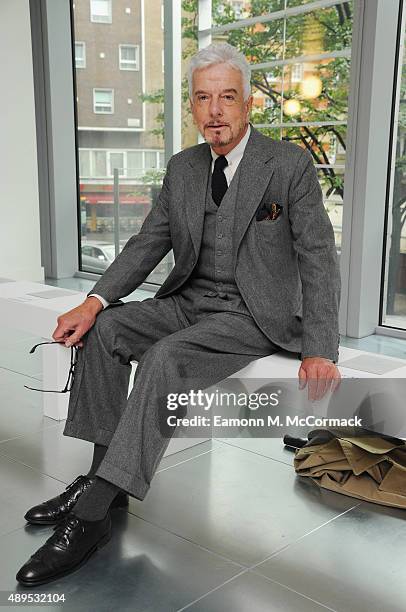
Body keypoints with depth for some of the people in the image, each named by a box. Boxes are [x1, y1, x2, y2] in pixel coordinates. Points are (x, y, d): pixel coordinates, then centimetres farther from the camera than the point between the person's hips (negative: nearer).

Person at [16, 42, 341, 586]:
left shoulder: (292, 165, -8)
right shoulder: (182, 168, 8)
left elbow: (319, 259, -11)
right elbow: (147, 244, 6)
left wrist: (319, 351, -23)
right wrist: (94, 302, -11)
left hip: (255, 313, -6)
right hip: (191, 301, 6)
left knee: (165, 356, -30)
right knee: (104, 330, -14)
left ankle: (90, 514, -25)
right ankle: (103, 477, -11)